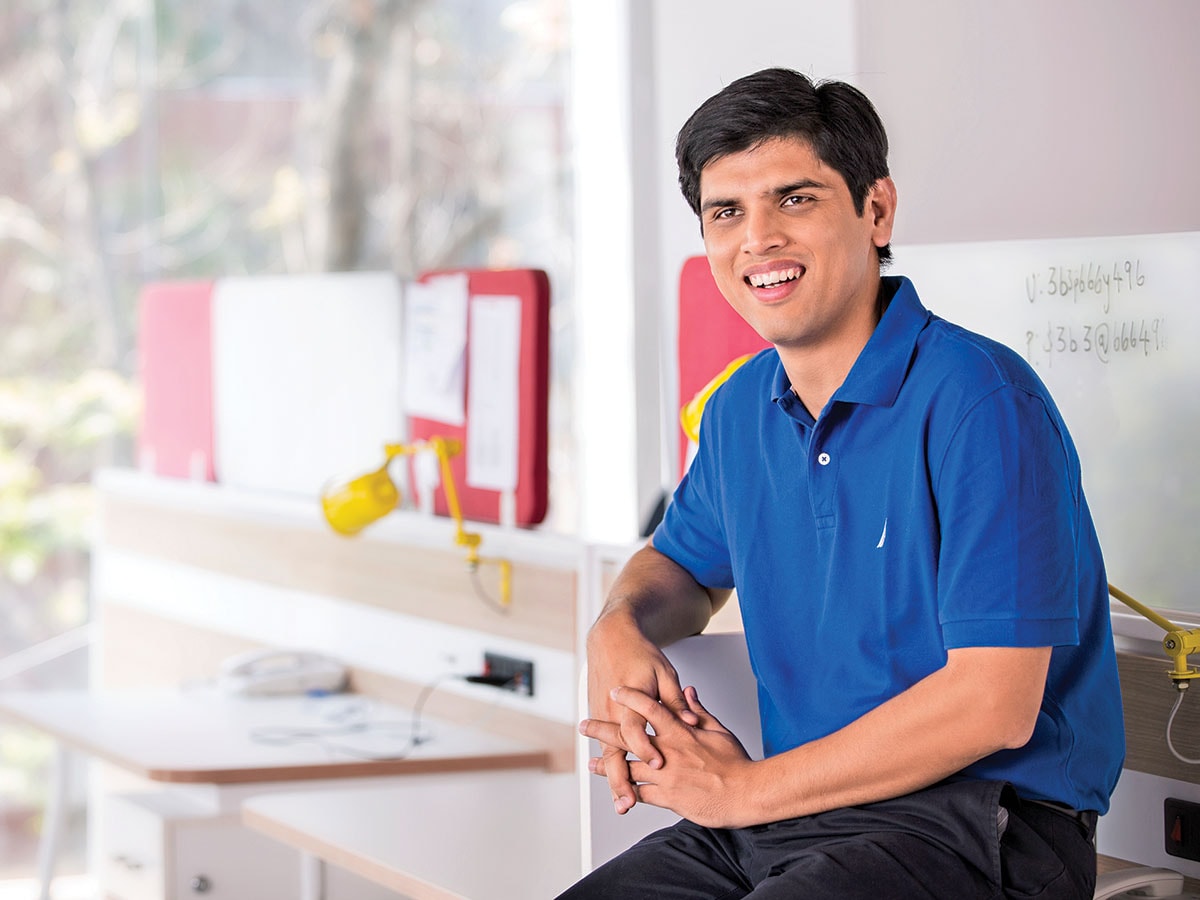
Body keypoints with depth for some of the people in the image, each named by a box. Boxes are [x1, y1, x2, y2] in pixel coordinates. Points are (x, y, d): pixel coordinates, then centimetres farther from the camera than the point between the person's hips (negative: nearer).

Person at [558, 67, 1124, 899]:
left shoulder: (978, 399, -15)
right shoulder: (742, 409, 10)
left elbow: (993, 705, -21)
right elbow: (683, 565, 30)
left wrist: (742, 788, -14)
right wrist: (620, 627, 3)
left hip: (976, 825, -7)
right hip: (790, 814, 7)